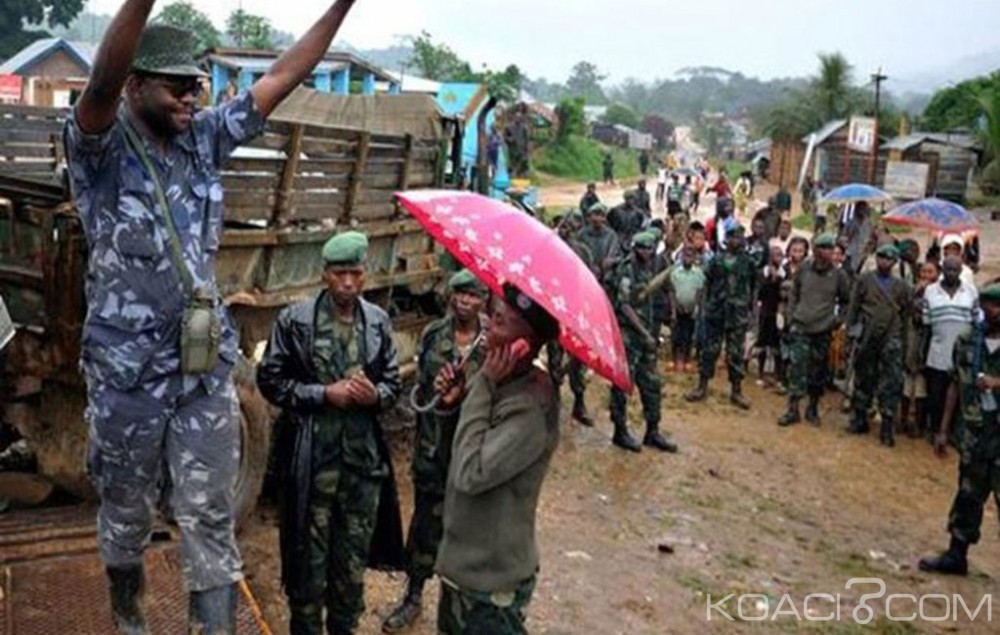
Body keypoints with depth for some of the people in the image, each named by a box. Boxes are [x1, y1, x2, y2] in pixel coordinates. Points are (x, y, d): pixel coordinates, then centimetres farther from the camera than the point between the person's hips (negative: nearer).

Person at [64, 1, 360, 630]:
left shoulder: (204, 137, 2)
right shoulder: (100, 148, -12)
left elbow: (281, 78, 2)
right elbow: (102, 82, -33)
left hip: (207, 366, 3)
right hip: (128, 369, -3)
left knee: (212, 514, 6)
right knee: (127, 509, 19)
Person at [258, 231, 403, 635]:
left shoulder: (379, 322, 3)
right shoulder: (294, 320, -8)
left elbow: (393, 382, 11)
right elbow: (270, 379, -6)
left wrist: (375, 395, -12)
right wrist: (325, 393, -16)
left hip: (363, 457, 3)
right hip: (311, 457, -3)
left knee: (355, 556, 16)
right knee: (307, 554, 10)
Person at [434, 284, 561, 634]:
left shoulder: (534, 408, -29)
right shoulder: (502, 381, -3)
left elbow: (471, 474, -30)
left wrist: (483, 387, -27)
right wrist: (457, 402, -9)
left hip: (492, 578, -8)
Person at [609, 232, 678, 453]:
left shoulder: (648, 270, 11)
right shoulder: (627, 271, -13)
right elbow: (625, 306, -17)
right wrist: (645, 333, -16)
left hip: (645, 334, 8)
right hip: (628, 334, -8)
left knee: (651, 383, 10)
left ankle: (653, 432, 19)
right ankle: (620, 432, 11)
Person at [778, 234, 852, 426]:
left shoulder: (838, 275, -4)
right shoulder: (803, 269, -3)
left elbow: (846, 301, 10)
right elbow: (794, 293, 10)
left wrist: (838, 319, 1)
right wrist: (792, 314, 6)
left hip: (823, 330, 1)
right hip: (800, 327, 0)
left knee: (818, 372, 8)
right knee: (797, 368, -6)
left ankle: (813, 408, 22)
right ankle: (793, 409, -1)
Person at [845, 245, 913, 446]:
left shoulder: (902, 286, 7)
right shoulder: (865, 279, 3)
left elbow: (906, 314, 7)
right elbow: (854, 306, 1)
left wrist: (902, 337, 2)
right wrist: (851, 330, -6)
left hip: (891, 340, 0)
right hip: (866, 337, 0)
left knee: (892, 382, -5)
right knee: (863, 378, 10)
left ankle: (887, 426, -1)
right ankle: (860, 419, 23)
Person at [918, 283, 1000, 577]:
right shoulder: (967, 342, 5)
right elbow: (956, 385, 11)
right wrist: (944, 430, 11)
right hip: (973, 432, 4)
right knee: (968, 495, 16)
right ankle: (956, 555, 29)